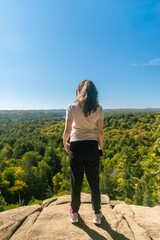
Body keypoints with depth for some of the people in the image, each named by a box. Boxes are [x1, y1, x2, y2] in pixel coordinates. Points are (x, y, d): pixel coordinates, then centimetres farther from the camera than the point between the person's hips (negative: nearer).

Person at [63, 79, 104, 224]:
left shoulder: (72, 107, -8)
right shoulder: (98, 109, -2)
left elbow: (67, 131, -8)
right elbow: (100, 132, 0)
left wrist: (65, 143, 11)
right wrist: (100, 147, 14)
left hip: (76, 147, -1)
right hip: (92, 147, 2)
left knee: (76, 182, 15)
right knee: (94, 182, 16)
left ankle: (74, 213, 34)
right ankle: (97, 214, 33)